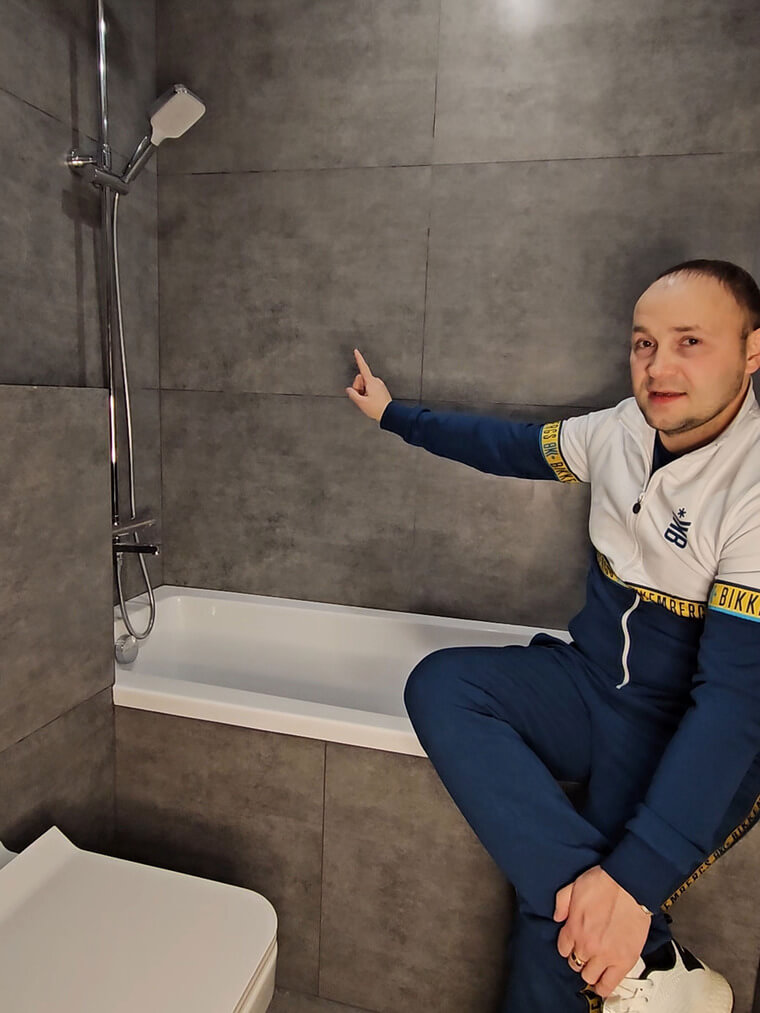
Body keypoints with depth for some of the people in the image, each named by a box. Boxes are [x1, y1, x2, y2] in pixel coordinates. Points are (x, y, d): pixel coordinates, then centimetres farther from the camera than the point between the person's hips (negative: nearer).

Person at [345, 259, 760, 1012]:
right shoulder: (622, 430, -2)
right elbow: (512, 446, 15)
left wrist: (636, 876, -30)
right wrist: (393, 414, 24)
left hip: (696, 742, -6)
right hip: (593, 688, 7)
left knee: (557, 928, -26)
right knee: (438, 684, -20)